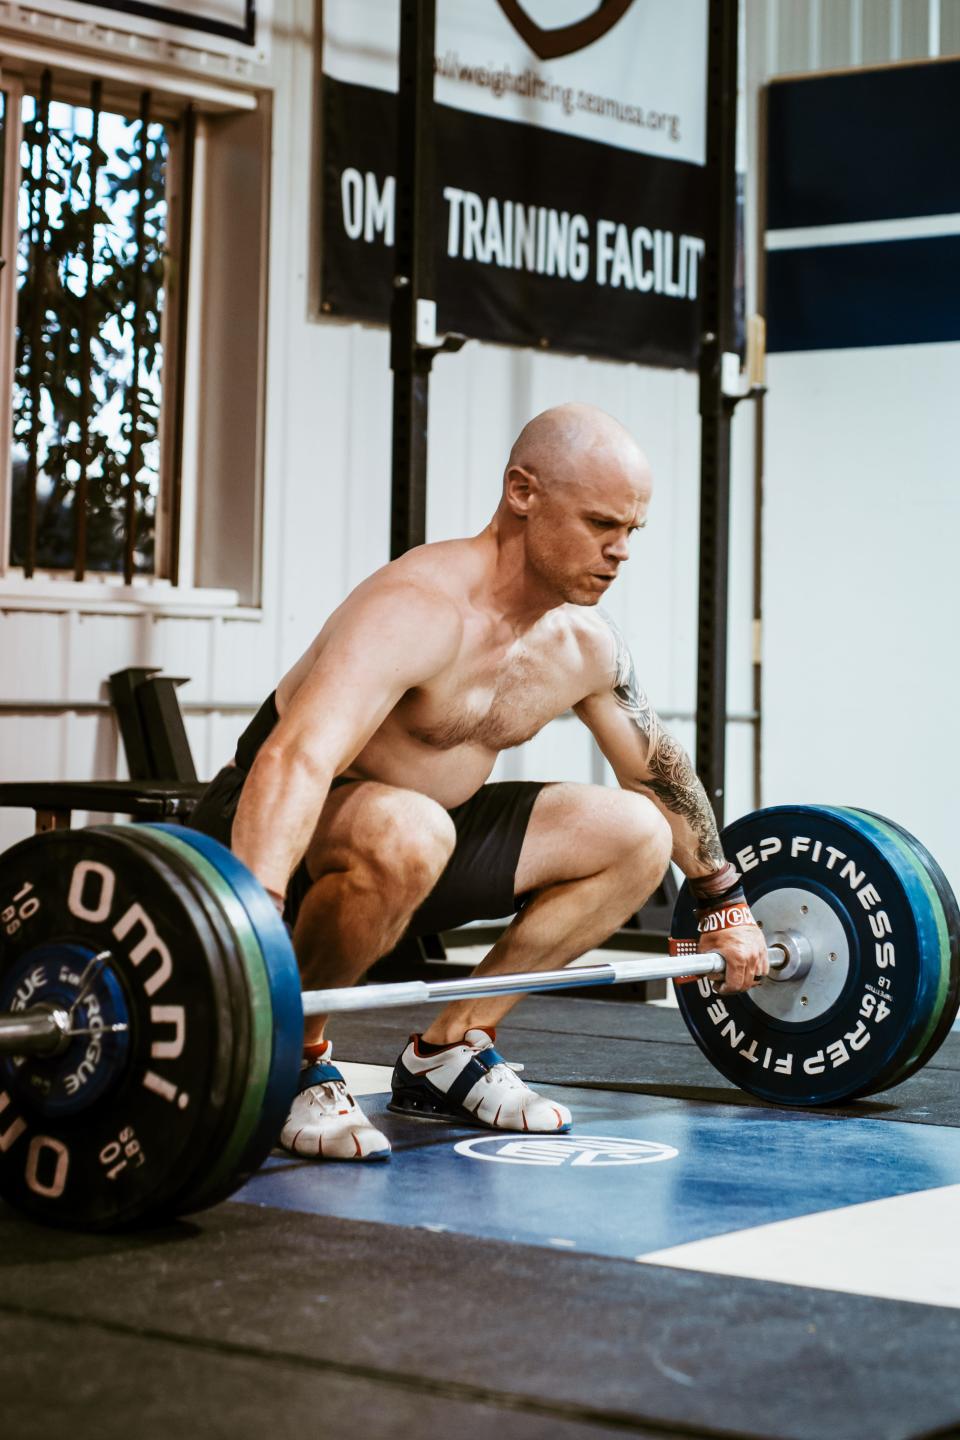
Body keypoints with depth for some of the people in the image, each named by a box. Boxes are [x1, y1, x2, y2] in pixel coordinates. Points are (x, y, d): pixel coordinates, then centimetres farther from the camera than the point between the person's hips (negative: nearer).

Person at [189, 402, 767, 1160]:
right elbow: (296, 759, -45)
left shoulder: (586, 643, -3)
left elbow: (661, 770, 16)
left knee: (638, 834, 2)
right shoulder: (420, 608, -30)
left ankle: (448, 1052, 8)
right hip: (285, 837, -8)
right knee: (403, 833, -40)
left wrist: (726, 906, 22)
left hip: (425, 824, 9)